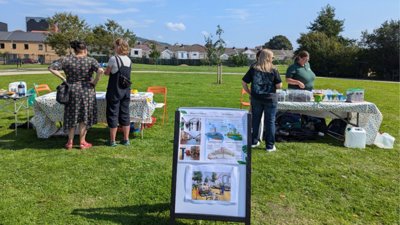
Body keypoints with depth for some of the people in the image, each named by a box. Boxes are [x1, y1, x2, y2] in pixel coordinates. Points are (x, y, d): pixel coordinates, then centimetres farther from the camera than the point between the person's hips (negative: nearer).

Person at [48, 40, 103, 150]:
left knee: (72, 117, 14)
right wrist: (94, 82, -10)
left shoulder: (66, 60, -1)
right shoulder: (90, 60, -8)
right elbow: (100, 71, -22)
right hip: (87, 91, -2)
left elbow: (51, 68, -6)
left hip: (72, 91, 2)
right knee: (84, 117, 10)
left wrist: (63, 78, -1)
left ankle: (70, 142, 20)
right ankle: (82, 142, 15)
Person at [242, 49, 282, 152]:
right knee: (270, 122, 6)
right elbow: (279, 86, -7)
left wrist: (250, 93, 9)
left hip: (256, 98, 3)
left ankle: (254, 141, 25)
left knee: (255, 120, 14)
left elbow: (244, 82, 0)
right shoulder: (273, 70, -8)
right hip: (270, 99, -3)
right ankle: (270, 146, 11)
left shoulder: (253, 68, 0)